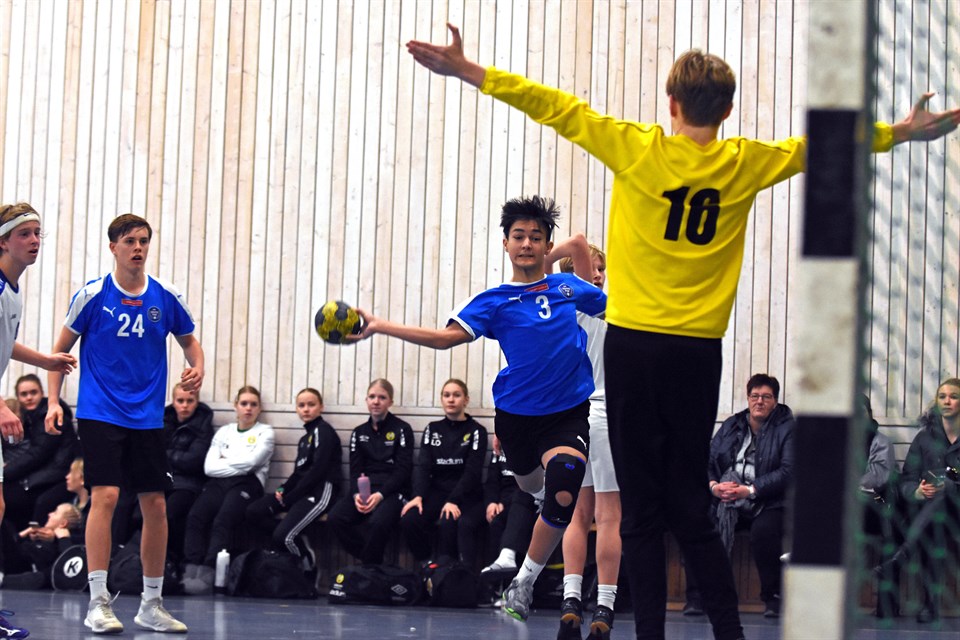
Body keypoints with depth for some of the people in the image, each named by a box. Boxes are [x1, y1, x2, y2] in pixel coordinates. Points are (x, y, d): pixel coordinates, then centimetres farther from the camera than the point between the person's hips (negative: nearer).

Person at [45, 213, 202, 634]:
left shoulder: (166, 298, 3)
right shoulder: (92, 295, -5)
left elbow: (188, 339, 18)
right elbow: (61, 349, 2)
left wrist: (197, 366, -4)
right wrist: (53, 401, -6)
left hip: (148, 419, 4)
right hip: (100, 414, -4)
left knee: (156, 505, 3)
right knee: (105, 496, -16)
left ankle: (151, 605, 15)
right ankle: (98, 603, -13)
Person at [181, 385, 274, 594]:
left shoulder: (265, 432, 15)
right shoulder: (223, 432, 25)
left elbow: (251, 461, -2)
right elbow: (209, 467, 10)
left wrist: (225, 460, 9)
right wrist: (239, 465, 1)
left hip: (247, 484, -3)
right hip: (218, 483, 3)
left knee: (223, 520, -33)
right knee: (195, 516, -28)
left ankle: (208, 575, -44)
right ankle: (191, 571, -38)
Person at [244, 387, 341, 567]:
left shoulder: (324, 431, -6)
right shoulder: (304, 438, 22)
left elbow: (318, 470, -16)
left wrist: (290, 498, -14)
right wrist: (282, 490, -2)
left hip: (321, 490, -9)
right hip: (303, 489, 9)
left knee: (282, 535, -25)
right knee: (253, 512, -10)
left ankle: (307, 565, 2)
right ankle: (298, 543, -7)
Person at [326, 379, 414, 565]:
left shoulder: (402, 430, 3)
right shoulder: (359, 433, 17)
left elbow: (403, 470, -5)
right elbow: (355, 470, 10)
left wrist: (380, 494, -19)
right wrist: (356, 494, -12)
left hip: (392, 491, -4)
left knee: (377, 522, -37)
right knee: (335, 518, -26)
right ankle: (373, 563, -16)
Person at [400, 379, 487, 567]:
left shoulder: (476, 431, 1)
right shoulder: (432, 429, 13)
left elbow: (472, 472, -9)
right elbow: (423, 466, 2)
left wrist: (453, 501, -22)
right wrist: (418, 496, -16)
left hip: (466, 494, -4)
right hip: (437, 491, 4)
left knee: (448, 523, -36)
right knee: (408, 520, -26)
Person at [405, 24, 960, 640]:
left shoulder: (637, 149, -4)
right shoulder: (746, 164, 4)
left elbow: (557, 107, -3)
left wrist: (466, 70, 2)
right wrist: (904, 131, 31)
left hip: (634, 344, -2)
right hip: (699, 352, 3)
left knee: (642, 507, 0)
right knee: (691, 507, 10)